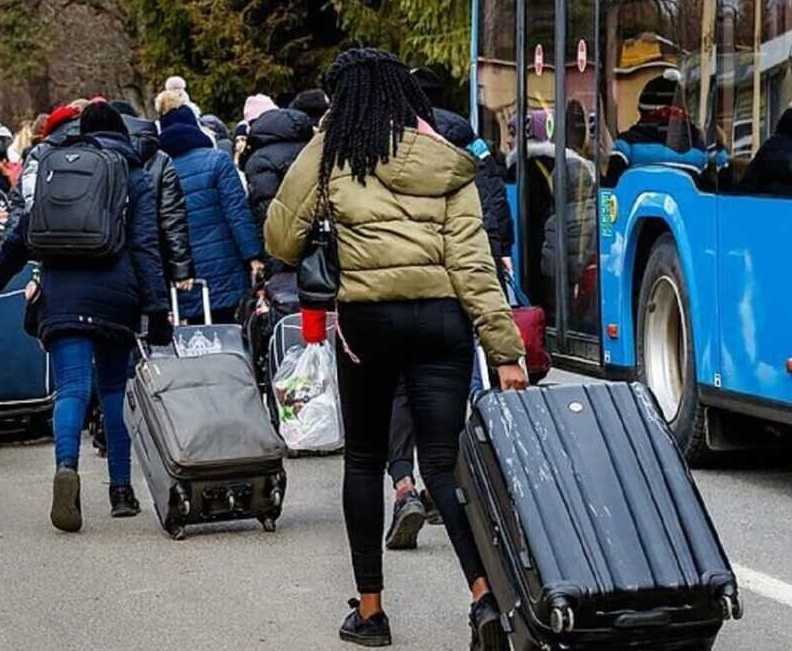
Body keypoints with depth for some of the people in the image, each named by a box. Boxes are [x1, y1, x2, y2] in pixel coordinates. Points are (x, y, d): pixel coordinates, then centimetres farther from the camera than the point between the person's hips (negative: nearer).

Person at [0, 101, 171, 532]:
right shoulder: (134, 178, 8)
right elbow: (145, 246, -3)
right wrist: (157, 306, -7)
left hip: (62, 295, 0)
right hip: (114, 296, 0)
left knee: (72, 388, -8)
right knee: (115, 387, 13)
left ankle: (67, 465, -36)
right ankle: (121, 489, 13)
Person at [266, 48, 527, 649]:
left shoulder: (332, 152, 1)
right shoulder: (446, 163, 7)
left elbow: (282, 239, 5)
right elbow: (473, 261, 0)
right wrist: (505, 350, -2)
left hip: (367, 317, -2)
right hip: (442, 317, 2)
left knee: (365, 459, 14)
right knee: (443, 461, 1)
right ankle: (485, 595, -18)